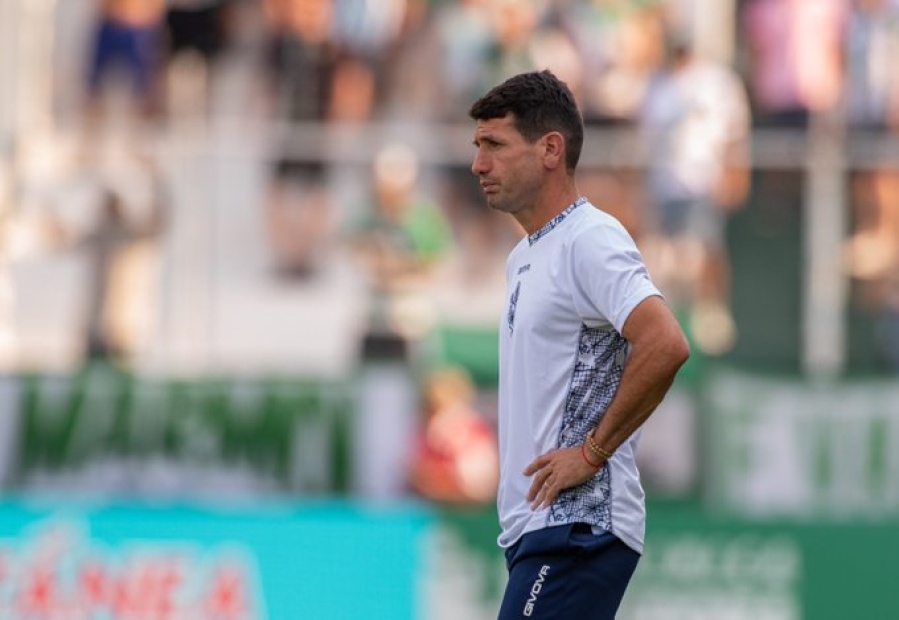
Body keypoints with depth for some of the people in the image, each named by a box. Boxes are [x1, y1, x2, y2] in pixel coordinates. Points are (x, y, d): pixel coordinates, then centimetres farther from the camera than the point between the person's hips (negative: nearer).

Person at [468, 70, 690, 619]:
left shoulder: (591, 240, -11)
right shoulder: (525, 256, 20)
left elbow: (666, 346, -25)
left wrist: (592, 452, -19)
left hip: (577, 528, -10)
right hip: (538, 527, 10)